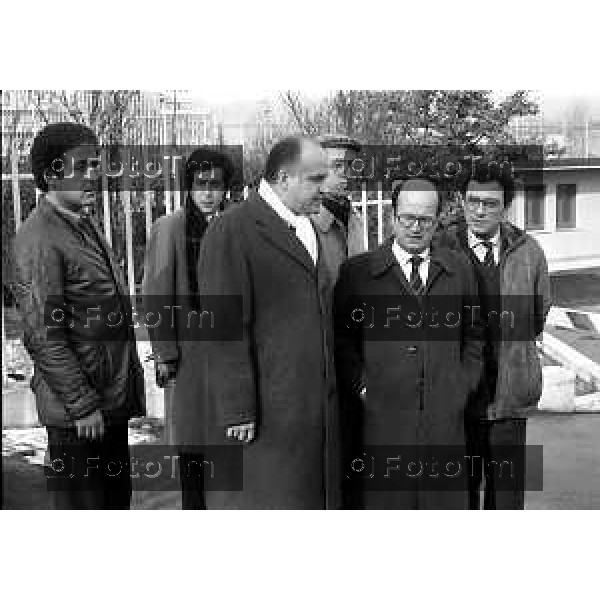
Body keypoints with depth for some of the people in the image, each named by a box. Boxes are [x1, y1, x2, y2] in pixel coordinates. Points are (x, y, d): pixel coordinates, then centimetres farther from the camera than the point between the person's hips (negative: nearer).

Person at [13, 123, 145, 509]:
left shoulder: (87, 226, 13)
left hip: (113, 399, 9)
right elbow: (43, 336, -20)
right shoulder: (40, 238, -16)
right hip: (77, 410, -9)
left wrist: (131, 382, 16)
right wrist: (82, 406, -19)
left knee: (117, 498, 18)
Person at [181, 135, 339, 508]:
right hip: (262, 410, -8)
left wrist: (328, 389, 14)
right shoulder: (234, 230, -13)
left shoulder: (308, 229, 13)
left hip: (312, 406, 8)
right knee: (259, 498, 2)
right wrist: (237, 410, -17)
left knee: (311, 496, 15)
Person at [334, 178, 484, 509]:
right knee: (380, 501, 1)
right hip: (379, 419, -2)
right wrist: (361, 386, -6)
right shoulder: (357, 271, 3)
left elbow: (474, 335, 19)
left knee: (444, 499, 6)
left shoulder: (459, 269, 12)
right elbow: (341, 339, 4)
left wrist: (464, 384, 9)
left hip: (445, 419, 2)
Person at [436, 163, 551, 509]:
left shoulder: (529, 251, 2)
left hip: (512, 393, 2)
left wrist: (510, 347, 10)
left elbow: (539, 315, 16)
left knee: (508, 491, 10)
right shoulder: (441, 249, -6)